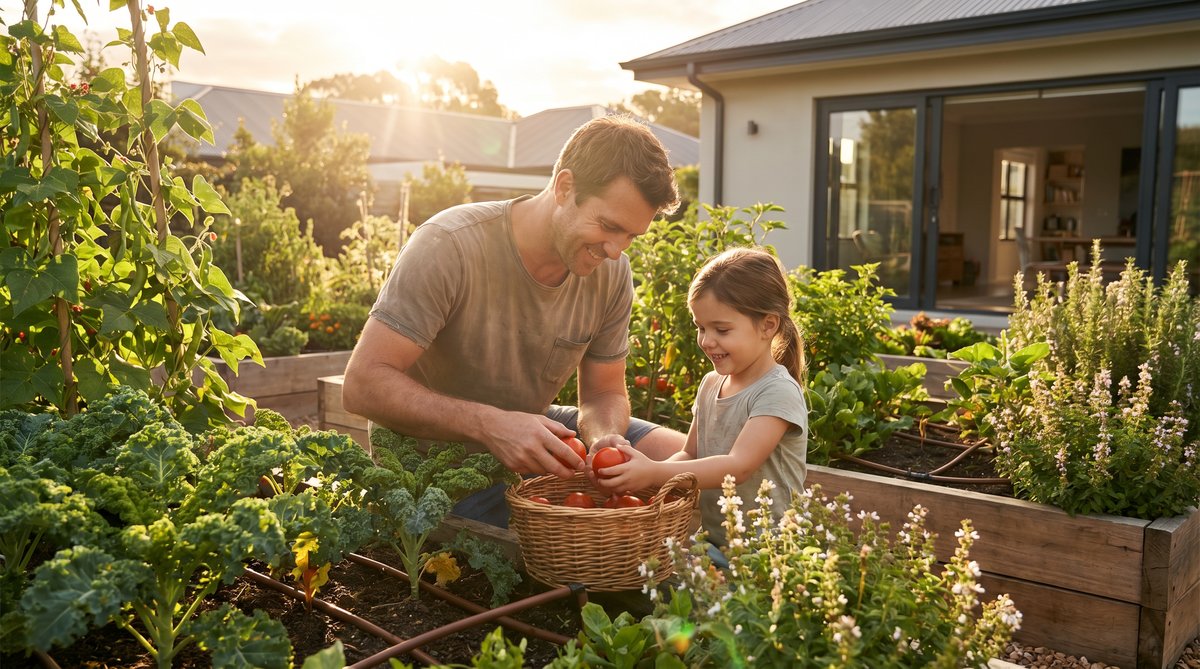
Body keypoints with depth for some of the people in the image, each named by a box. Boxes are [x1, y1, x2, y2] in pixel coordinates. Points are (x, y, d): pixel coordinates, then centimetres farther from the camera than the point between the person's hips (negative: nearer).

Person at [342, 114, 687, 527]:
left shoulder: (611, 271, -7)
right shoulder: (450, 246, -24)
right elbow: (362, 385, -26)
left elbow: (604, 392, 3)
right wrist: (489, 424, -38)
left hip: (529, 434, 6)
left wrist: (605, 437, -22)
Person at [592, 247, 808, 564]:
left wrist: (655, 473, -32)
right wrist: (641, 473, -9)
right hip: (712, 540, 7)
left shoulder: (778, 392, -14)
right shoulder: (711, 384, 10)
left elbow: (738, 466, -24)